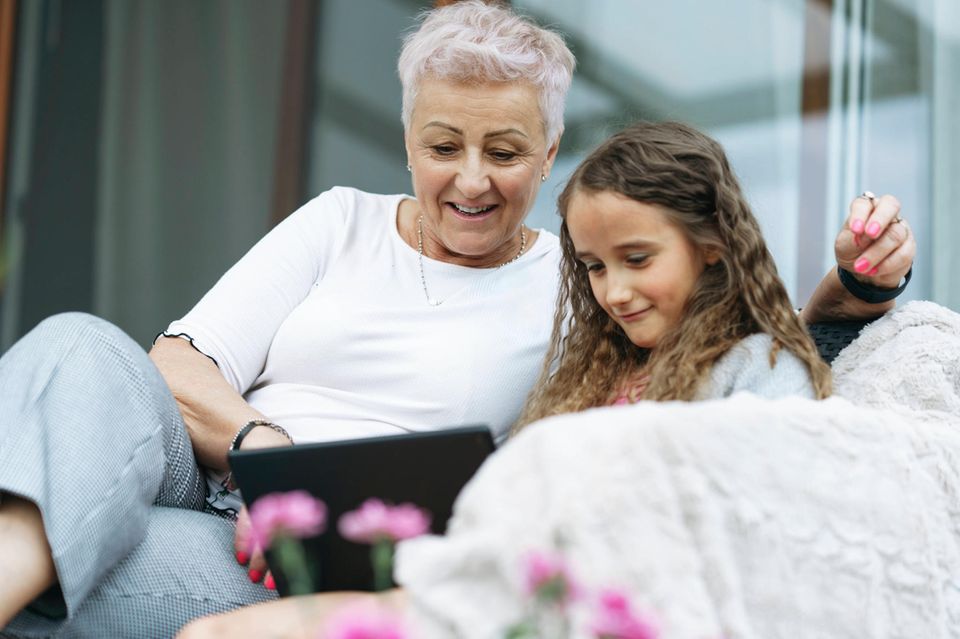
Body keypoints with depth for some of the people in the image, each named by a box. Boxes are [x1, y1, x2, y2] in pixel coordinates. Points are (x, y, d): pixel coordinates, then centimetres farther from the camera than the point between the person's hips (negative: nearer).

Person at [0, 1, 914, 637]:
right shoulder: (341, 223, 18)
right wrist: (258, 443, -15)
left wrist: (856, 279, -10)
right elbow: (178, 366, 9)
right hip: (205, 487, 3)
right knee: (83, 350, -33)